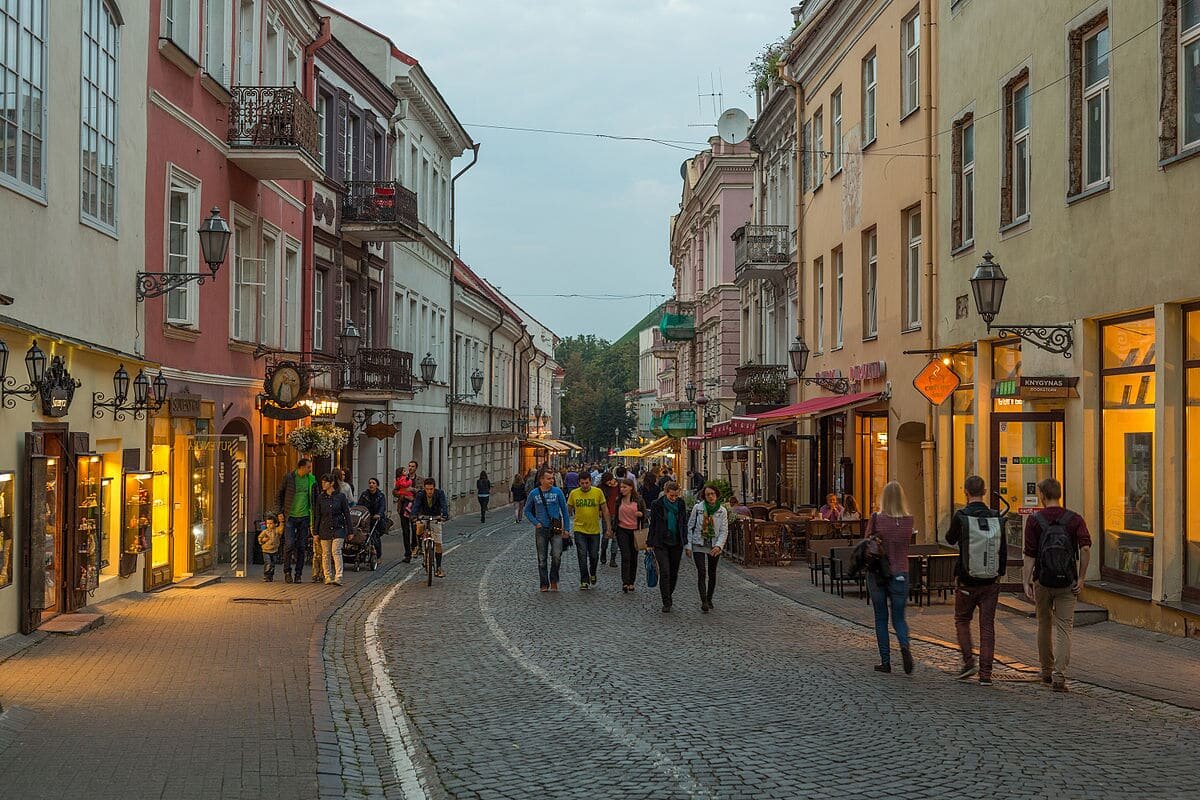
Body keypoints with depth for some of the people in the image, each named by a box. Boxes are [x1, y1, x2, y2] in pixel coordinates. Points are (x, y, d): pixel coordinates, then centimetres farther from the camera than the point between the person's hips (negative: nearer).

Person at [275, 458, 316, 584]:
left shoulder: (311, 480, 6)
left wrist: (314, 517, 9)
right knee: (289, 545, -9)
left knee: (302, 547, 3)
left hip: (304, 517, 3)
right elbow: (279, 496, 4)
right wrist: (279, 512, -4)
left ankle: (298, 574, 10)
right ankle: (287, 572, 4)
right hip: (290, 516, -3)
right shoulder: (288, 478, -3)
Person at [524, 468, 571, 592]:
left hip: (556, 530, -1)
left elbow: (565, 511, 5)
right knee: (542, 559, 6)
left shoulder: (557, 492, -1)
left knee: (557, 556, -12)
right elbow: (527, 511, 12)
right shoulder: (534, 494, 0)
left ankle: (554, 581, 7)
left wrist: (567, 528, 2)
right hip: (541, 530, 1)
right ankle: (544, 584, 17)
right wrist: (535, 522, -1)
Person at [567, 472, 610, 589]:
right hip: (579, 530, 0)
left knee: (594, 556, 9)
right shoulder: (574, 493, -4)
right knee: (582, 556, -4)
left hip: (595, 530, 0)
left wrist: (608, 526, 1)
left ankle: (593, 574, 36)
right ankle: (584, 581, 5)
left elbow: (605, 509, 2)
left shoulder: (598, 492, -5)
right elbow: (568, 510, 6)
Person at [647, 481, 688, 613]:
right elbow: (652, 525, 0)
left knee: (674, 572, 11)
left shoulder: (681, 504, 2)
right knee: (664, 572, -11)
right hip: (661, 543, -3)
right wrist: (650, 543, 0)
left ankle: (669, 595, 32)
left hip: (677, 543, 3)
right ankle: (666, 603, -7)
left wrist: (685, 541, 5)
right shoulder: (657, 505, -6)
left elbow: (684, 523, 10)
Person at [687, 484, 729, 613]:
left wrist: (718, 546, -20)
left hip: (714, 547, 2)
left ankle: (709, 599, 29)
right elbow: (690, 527, 1)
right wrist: (688, 545, -3)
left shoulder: (722, 511, -2)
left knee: (712, 573, 12)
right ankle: (704, 602, -16)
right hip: (699, 545, -2)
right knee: (701, 573, -13)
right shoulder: (697, 508, -4)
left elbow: (724, 531, -5)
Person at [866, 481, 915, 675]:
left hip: (878, 573, -2)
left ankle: (885, 661, 9)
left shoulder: (876, 519, -11)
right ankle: (905, 646, -16)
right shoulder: (908, 520, -3)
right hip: (900, 574, 2)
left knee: (881, 618, 10)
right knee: (899, 617, 13)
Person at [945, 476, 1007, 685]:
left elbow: (950, 539, 6)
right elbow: (1003, 551, 4)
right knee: (987, 626, 7)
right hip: (991, 582, 2)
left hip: (967, 582, -2)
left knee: (962, 621, 18)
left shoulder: (961, 516, -12)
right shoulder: (997, 519, -2)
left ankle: (969, 661, 5)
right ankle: (985, 673, 3)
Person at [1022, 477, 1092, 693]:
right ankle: (1059, 675, -12)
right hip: (1067, 582, 0)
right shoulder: (1074, 519, -1)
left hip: (1043, 581, 0)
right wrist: (1081, 578, -7)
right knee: (1063, 628, 1)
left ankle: (1047, 670, 29)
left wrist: (1027, 581, -6)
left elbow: (1029, 555, -8)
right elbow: (1086, 548, -13)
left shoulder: (1034, 520, -3)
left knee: (1044, 625, 18)